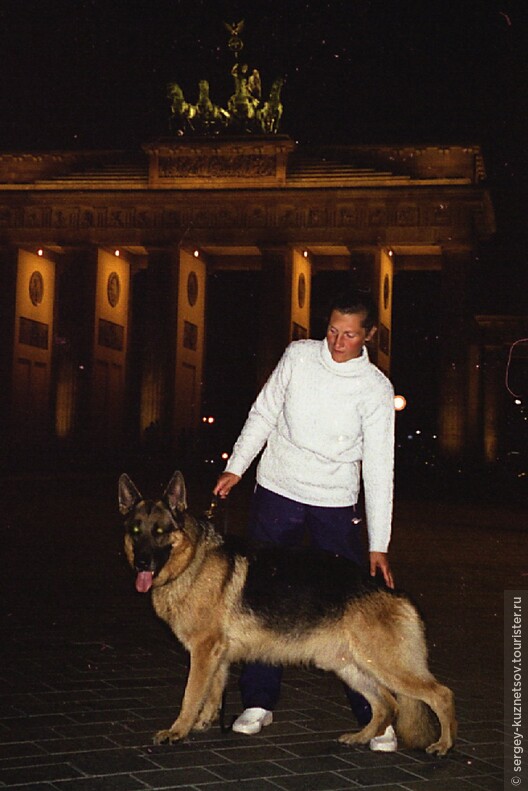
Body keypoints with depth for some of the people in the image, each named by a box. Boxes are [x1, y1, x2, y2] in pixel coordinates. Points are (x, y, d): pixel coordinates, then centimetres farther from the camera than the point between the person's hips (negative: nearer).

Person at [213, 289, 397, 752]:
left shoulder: (376, 388, -7)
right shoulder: (299, 356, -1)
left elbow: (378, 466, -8)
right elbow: (264, 413, 9)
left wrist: (378, 544, -11)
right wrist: (236, 467, 4)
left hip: (335, 504, -2)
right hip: (277, 492, 2)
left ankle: (374, 716, 5)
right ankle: (259, 702, 20)